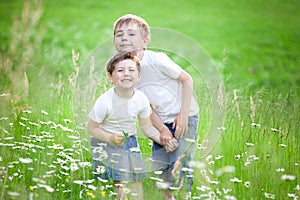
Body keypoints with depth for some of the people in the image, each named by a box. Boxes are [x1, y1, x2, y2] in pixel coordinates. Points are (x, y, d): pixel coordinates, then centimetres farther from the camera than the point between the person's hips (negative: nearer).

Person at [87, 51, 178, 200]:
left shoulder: (141, 99, -14)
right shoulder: (104, 102, -26)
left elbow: (147, 127, -1)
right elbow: (92, 128, -16)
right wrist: (111, 138, -29)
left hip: (130, 139, 4)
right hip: (106, 141, -4)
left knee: (137, 176, 5)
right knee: (119, 180, -5)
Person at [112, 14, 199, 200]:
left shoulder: (156, 61, -22)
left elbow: (187, 79, -13)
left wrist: (183, 115, -15)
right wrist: (162, 129, -11)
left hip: (185, 117, -5)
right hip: (162, 122, 5)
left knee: (179, 167, -11)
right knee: (159, 167, 6)